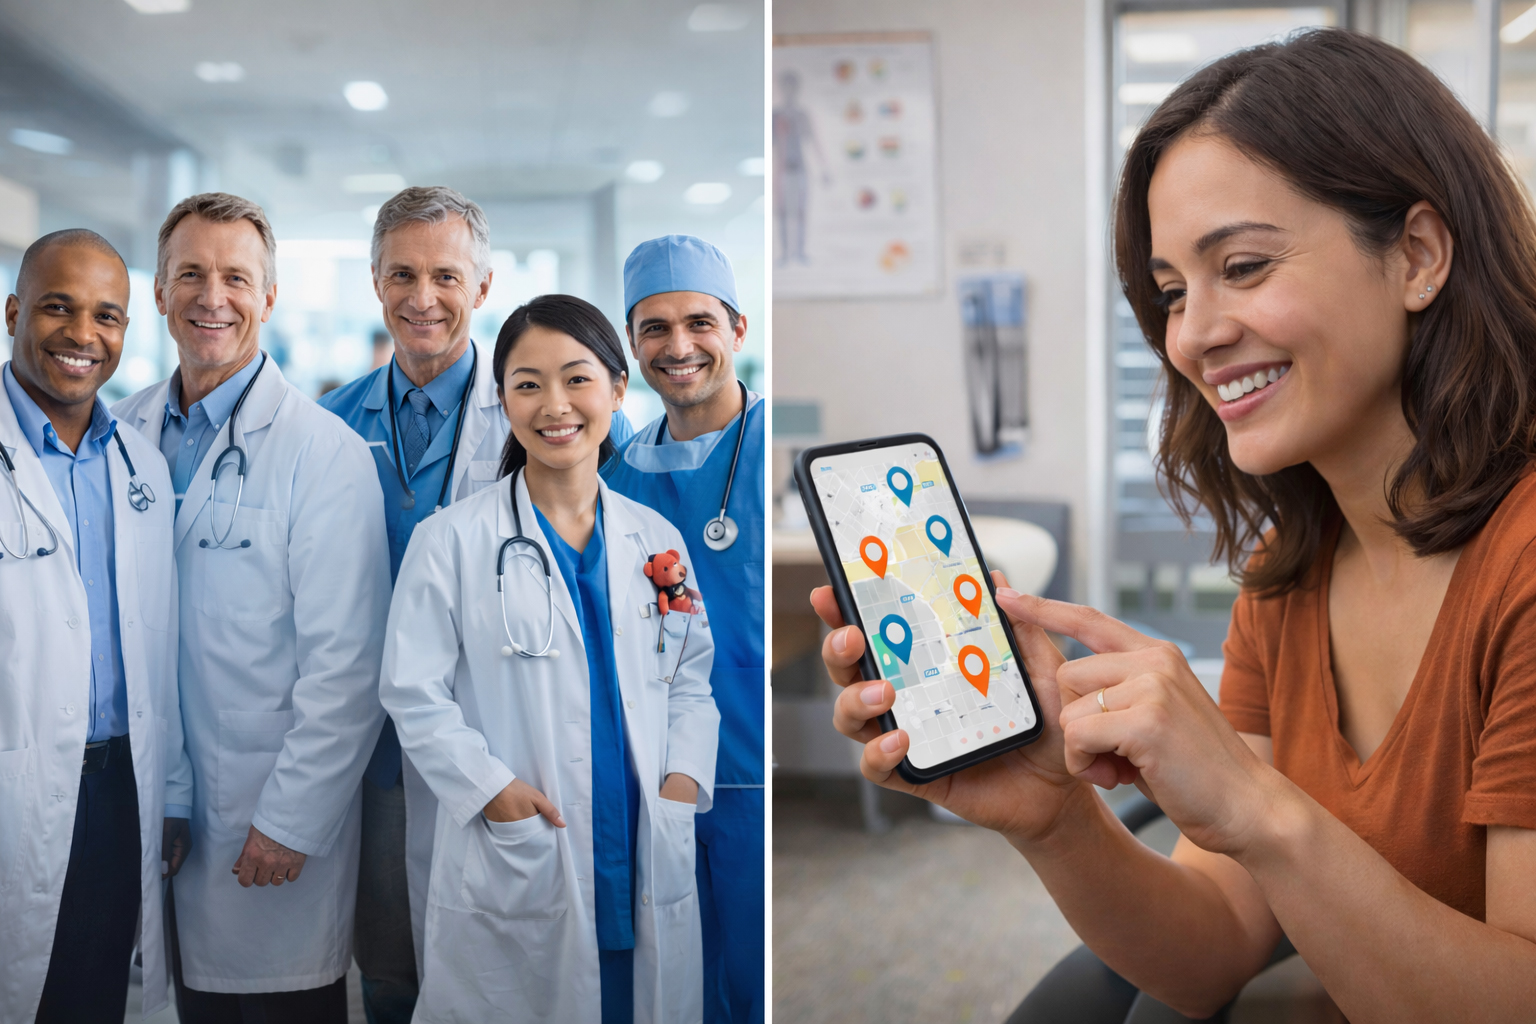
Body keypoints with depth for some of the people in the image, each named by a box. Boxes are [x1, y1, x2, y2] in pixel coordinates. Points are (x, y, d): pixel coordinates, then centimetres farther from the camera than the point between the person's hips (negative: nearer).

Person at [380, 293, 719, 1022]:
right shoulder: (451, 542, -3)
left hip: (650, 865, 4)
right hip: (511, 873, -3)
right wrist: (494, 789, -14)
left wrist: (685, 777, -2)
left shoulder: (656, 540, 9)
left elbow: (691, 678, 13)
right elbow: (414, 695, -4)